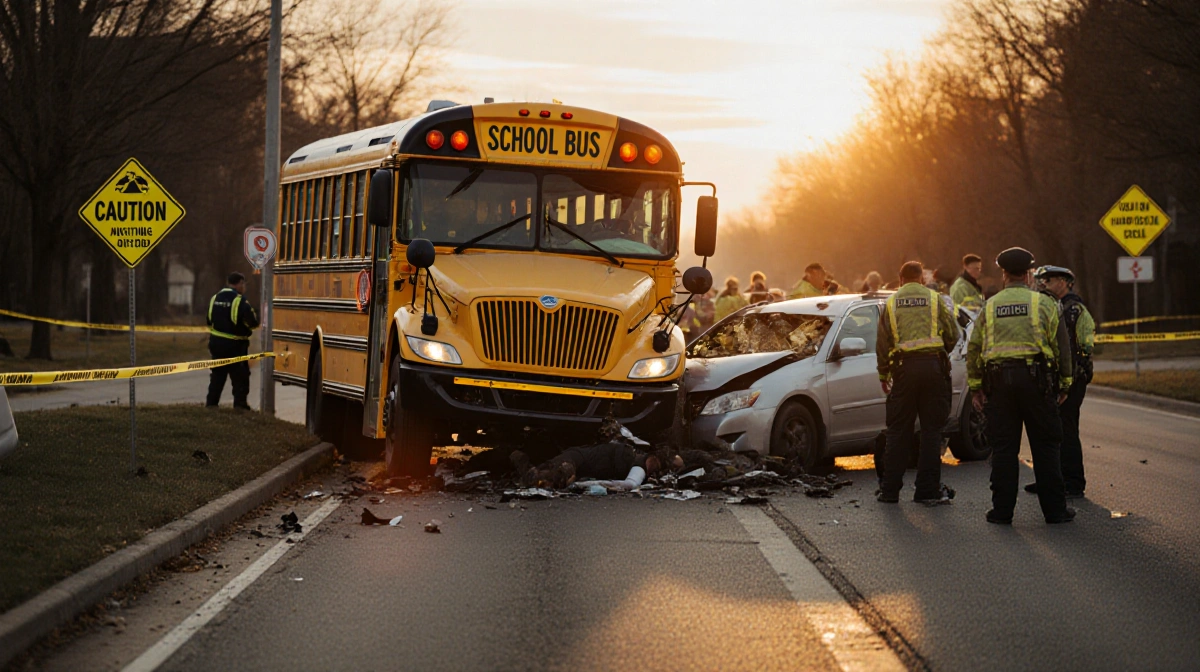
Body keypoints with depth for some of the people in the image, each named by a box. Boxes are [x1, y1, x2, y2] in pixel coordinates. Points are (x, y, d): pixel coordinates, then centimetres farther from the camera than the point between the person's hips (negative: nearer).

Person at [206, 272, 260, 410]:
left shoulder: (215, 298, 5)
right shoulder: (240, 302, -17)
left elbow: (210, 321, 14)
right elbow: (253, 323, -15)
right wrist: (254, 315, 5)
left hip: (216, 342, 6)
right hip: (235, 345, -6)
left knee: (217, 374, 17)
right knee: (240, 377, 2)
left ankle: (211, 402, 19)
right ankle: (240, 404, -1)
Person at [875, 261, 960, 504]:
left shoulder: (890, 304, 9)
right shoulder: (934, 299, 6)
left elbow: (882, 342, 10)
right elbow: (953, 334, 7)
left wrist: (883, 374, 18)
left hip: (904, 368, 1)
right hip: (934, 365, -1)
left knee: (898, 430, 6)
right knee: (931, 429, 4)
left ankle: (890, 489, 8)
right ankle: (928, 489, 3)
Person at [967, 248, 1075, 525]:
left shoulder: (990, 307, 9)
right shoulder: (1044, 304, 3)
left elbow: (974, 349, 6)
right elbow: (1061, 346, 1)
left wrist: (975, 387, 8)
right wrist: (1064, 384, 7)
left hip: (998, 380, 2)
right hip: (1036, 377, -2)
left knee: (1003, 447, 4)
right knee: (1045, 446, 4)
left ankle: (1002, 510, 4)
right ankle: (1054, 509, 5)